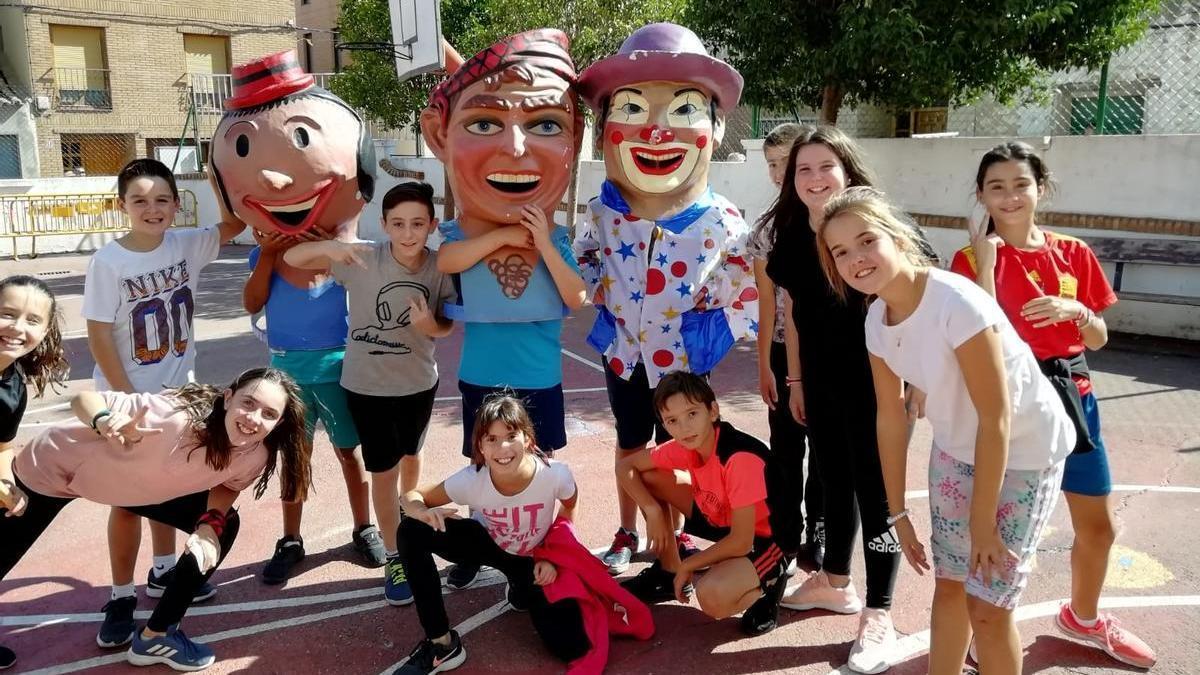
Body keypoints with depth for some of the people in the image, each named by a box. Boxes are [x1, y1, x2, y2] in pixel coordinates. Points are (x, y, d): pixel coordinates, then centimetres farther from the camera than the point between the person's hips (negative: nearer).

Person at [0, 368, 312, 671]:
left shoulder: (257, 455, -24)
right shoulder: (176, 415, -41)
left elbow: (228, 482, 0)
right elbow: (83, 399, -29)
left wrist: (211, 524, -20)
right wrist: (105, 422, -52)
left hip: (138, 484, 5)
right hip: (53, 467, -5)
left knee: (225, 526, -2)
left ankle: (155, 635, 12)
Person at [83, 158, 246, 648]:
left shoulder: (186, 245, -4)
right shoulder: (108, 261, -16)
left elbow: (236, 223, -4)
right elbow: (99, 336, -15)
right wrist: (129, 401, -16)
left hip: (176, 392, 5)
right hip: (124, 399, -5)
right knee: (129, 499, 2)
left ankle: (163, 571, 36)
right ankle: (121, 597, 17)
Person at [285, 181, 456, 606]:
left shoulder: (440, 269, -14)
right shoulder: (363, 259, -20)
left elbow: (447, 326, -1)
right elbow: (292, 258, -17)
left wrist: (431, 327, -25)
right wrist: (330, 247, -38)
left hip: (419, 383, 3)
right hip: (367, 385, -2)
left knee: (409, 457, 24)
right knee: (384, 471, 3)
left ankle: (407, 518, 52)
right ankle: (395, 558, 20)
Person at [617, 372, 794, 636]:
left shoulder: (741, 458, -34)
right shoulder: (683, 448, -13)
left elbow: (741, 542, -30)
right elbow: (625, 467, 1)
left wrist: (687, 566, -16)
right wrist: (652, 510, -16)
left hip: (766, 538, -7)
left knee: (712, 596, -36)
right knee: (648, 478, -4)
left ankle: (767, 584, -2)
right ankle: (668, 573, 12)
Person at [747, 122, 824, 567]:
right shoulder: (767, 230, 2)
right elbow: (768, 301, 2)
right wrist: (764, 364, -1)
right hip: (786, 351, 2)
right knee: (786, 446, 9)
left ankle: (818, 530, 24)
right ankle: (786, 529, 23)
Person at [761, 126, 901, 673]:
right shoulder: (790, 237, 4)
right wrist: (795, 381, 13)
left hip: (872, 383, -6)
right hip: (820, 383, 6)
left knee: (875, 490, 2)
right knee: (835, 481, 19)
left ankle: (879, 615, 12)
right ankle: (836, 582, 37)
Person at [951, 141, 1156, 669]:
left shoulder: (1073, 253, 4)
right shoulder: (973, 257, -7)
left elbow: (1099, 338, 7)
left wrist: (1075, 311, -14)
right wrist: (985, 256, -20)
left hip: (1071, 395, 5)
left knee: (1100, 525, 16)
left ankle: (1083, 617, 42)